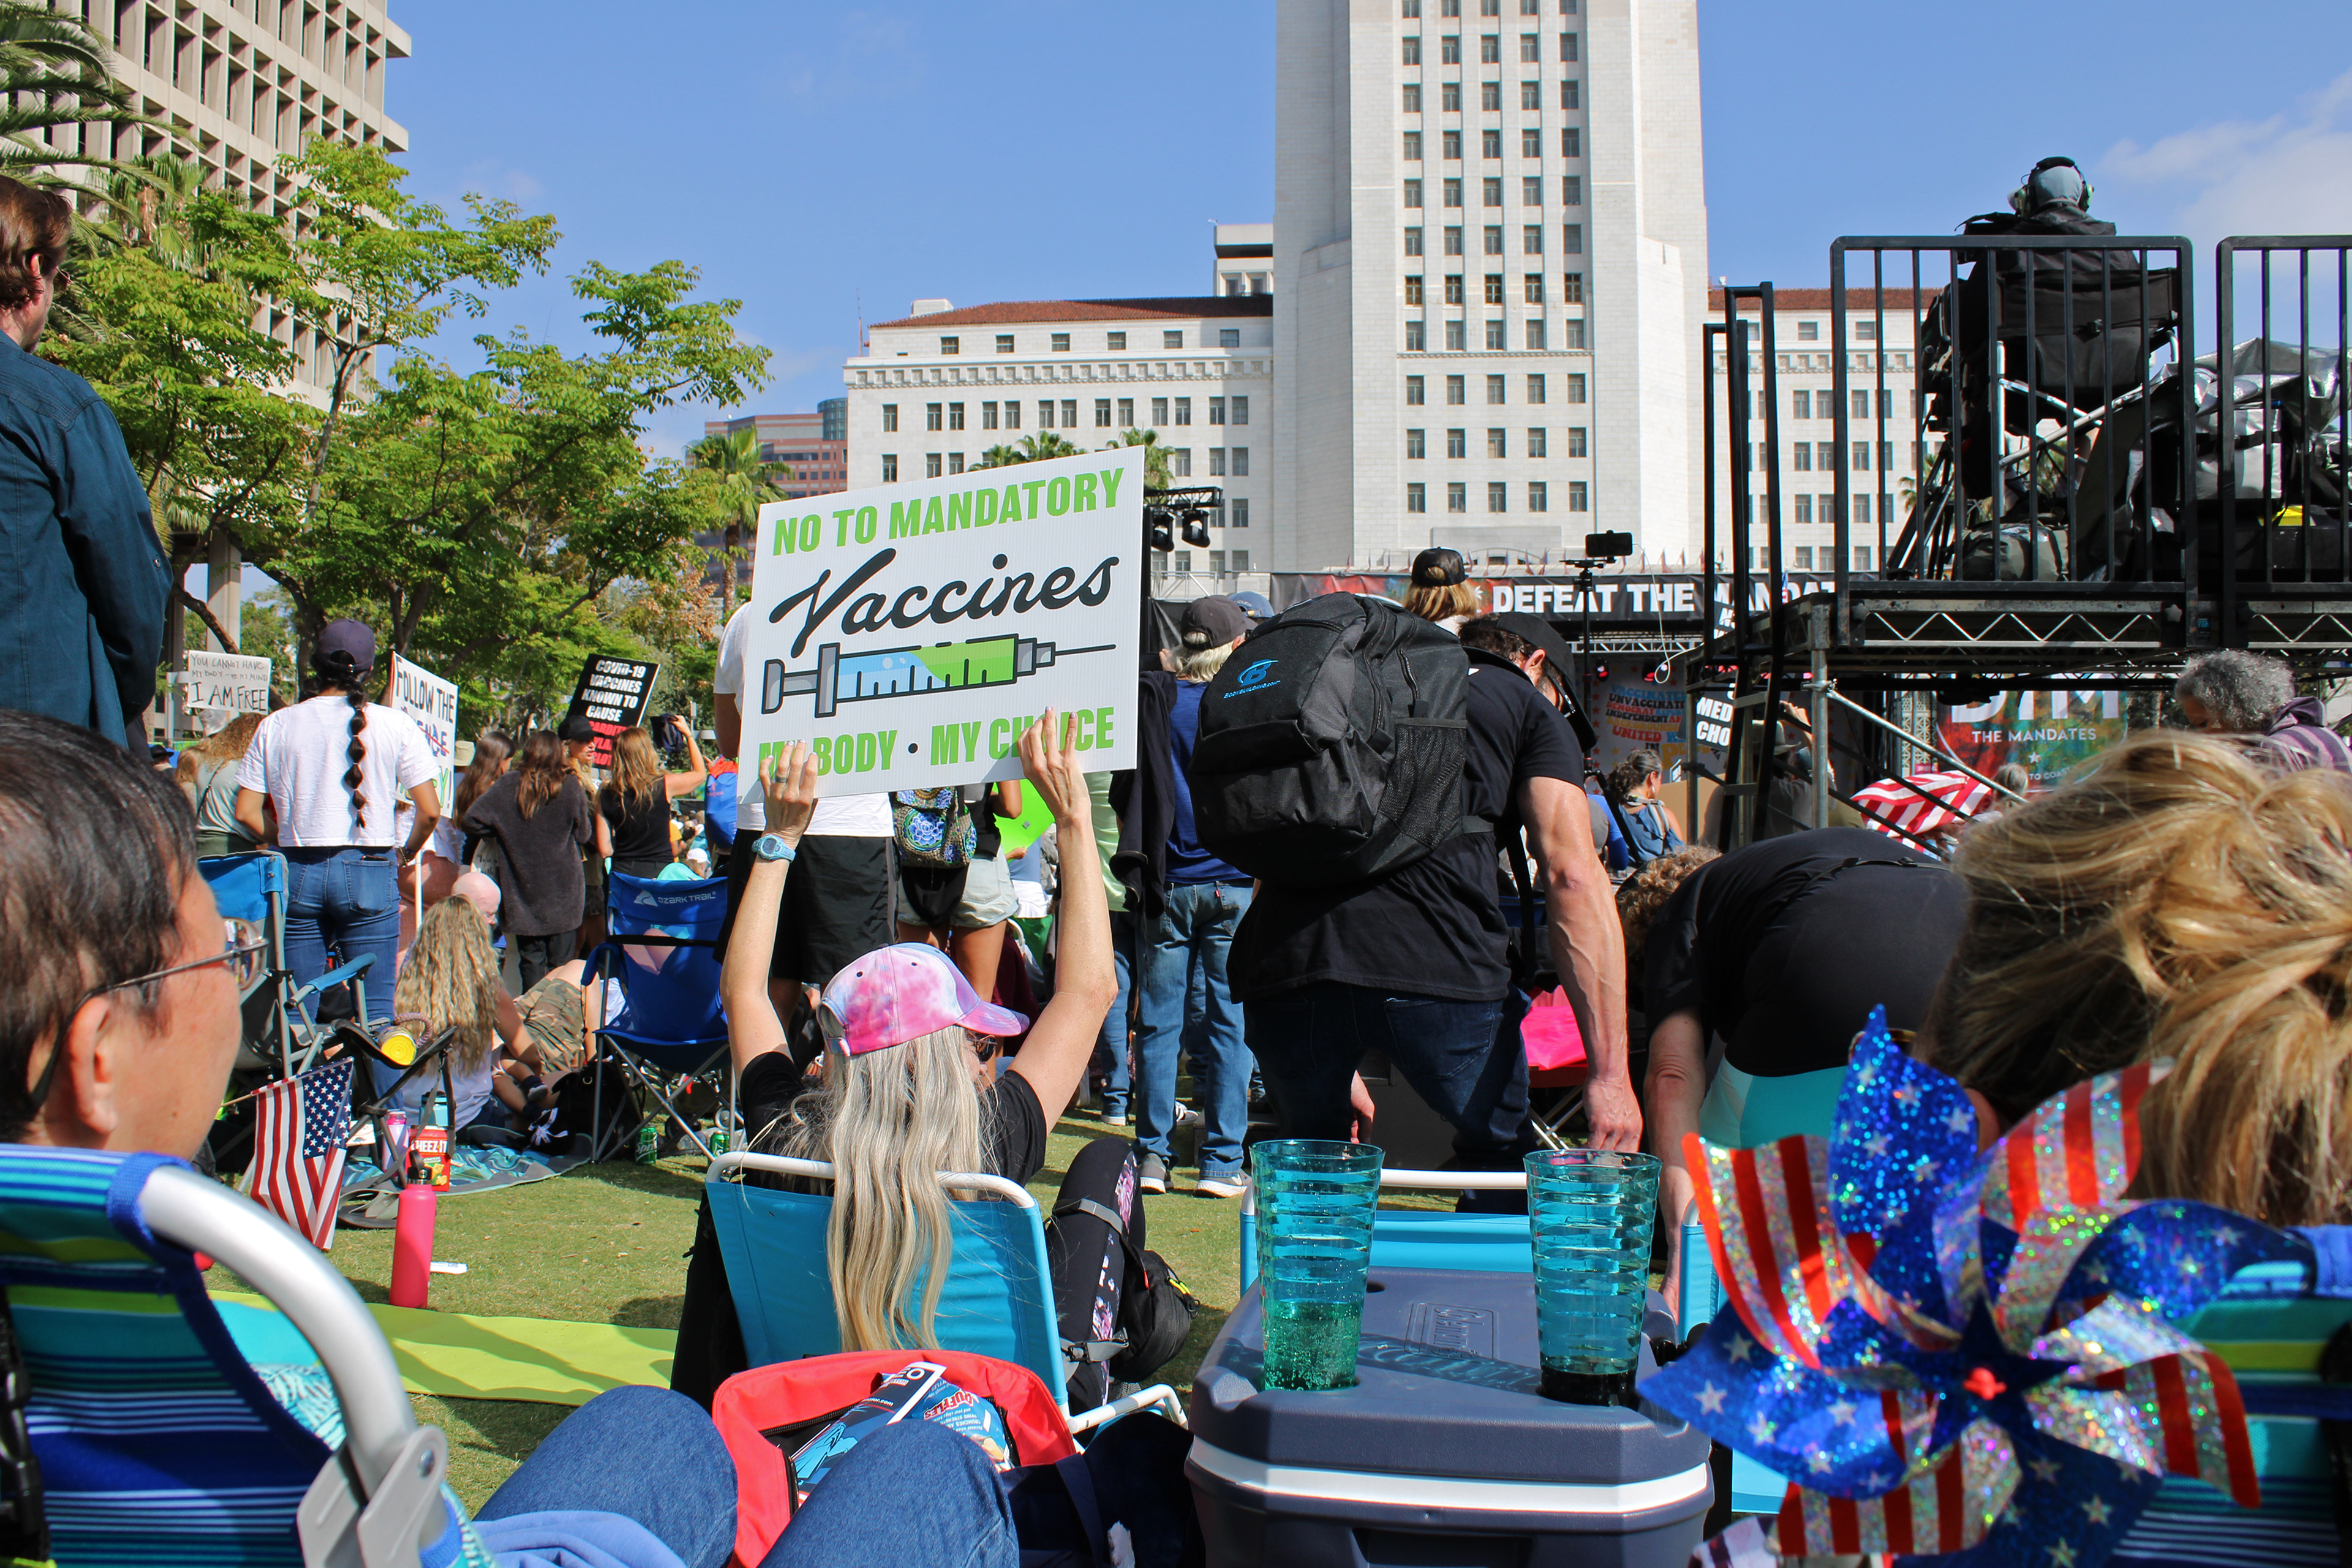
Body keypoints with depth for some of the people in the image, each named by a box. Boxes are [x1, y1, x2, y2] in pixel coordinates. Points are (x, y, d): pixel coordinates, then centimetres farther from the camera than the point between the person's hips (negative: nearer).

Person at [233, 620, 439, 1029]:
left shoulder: (276, 726, 3)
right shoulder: (396, 725, -2)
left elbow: (246, 814, 1)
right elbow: (430, 811, -4)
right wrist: (406, 854, 14)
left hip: (297, 873, 2)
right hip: (370, 873, -2)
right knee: (374, 1010, 3)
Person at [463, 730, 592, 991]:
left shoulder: (509, 786, -5)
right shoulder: (571, 787, -6)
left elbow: (474, 821, -5)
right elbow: (584, 835, 2)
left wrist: (507, 833, 10)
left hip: (523, 891, 1)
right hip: (563, 891, -1)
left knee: (531, 961, 8)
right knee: (562, 960, 5)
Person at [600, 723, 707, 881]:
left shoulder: (606, 795, -1)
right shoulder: (665, 786, -7)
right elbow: (699, 773, 15)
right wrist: (688, 734, 21)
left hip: (623, 873, 3)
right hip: (659, 872, -2)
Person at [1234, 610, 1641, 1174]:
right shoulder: (1529, 704, 19)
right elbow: (1574, 875, 3)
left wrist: (1337, 1064, 37)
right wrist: (1611, 1071, -1)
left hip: (1280, 958, 5)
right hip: (1434, 965, -4)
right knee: (1499, 1162, 18)